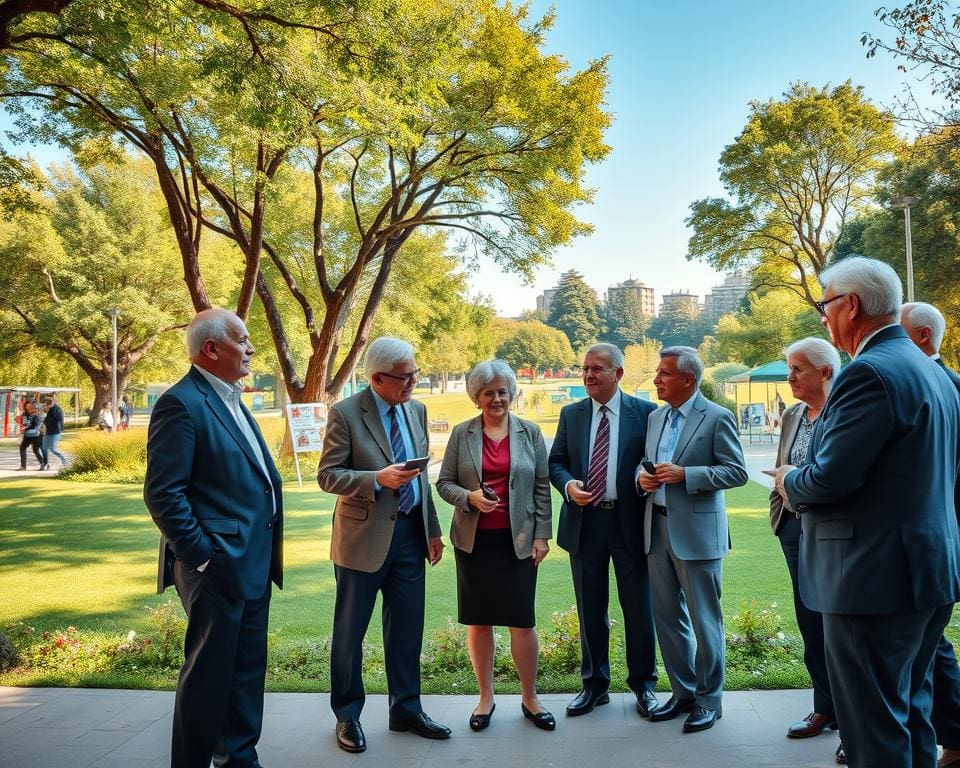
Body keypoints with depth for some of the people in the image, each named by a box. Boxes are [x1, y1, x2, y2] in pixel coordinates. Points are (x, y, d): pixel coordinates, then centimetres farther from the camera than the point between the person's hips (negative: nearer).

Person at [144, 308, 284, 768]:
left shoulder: (232, 401, 15)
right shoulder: (182, 403, -14)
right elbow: (163, 494, -18)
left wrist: (268, 552, 15)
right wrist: (202, 556, -18)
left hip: (252, 564, 9)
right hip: (218, 566, -9)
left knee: (247, 670, 18)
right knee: (208, 675, 4)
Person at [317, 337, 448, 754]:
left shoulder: (416, 410, 6)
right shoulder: (345, 413, -11)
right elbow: (327, 475, -12)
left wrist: (432, 528, 12)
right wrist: (378, 479, -26)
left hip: (410, 531, 5)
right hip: (364, 534, -5)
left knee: (407, 627, 13)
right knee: (350, 630, 9)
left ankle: (406, 709, 29)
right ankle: (347, 715, 26)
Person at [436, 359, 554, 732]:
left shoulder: (530, 433, 3)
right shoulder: (462, 433, 2)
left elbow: (542, 488, 4)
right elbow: (444, 483, 3)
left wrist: (542, 534, -1)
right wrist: (469, 497, -16)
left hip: (517, 540, 0)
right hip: (474, 540, 1)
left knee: (522, 619, 1)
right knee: (478, 620, 7)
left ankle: (530, 698, 18)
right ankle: (486, 697, 23)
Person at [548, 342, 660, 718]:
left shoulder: (644, 412, -3)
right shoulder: (571, 414, 6)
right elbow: (556, 461, 9)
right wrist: (568, 485, -11)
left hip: (630, 522, -2)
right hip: (584, 522, 3)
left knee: (639, 607, 9)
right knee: (590, 610, 13)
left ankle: (643, 683, 27)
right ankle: (594, 684, 28)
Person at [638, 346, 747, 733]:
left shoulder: (717, 418, -9)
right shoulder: (656, 417, 12)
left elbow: (737, 472, -12)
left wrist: (684, 474, -21)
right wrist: (643, 476, -3)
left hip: (697, 531, -7)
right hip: (657, 528, 7)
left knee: (704, 620, 4)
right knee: (667, 616, 14)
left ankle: (709, 699, 20)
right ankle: (682, 691, 30)